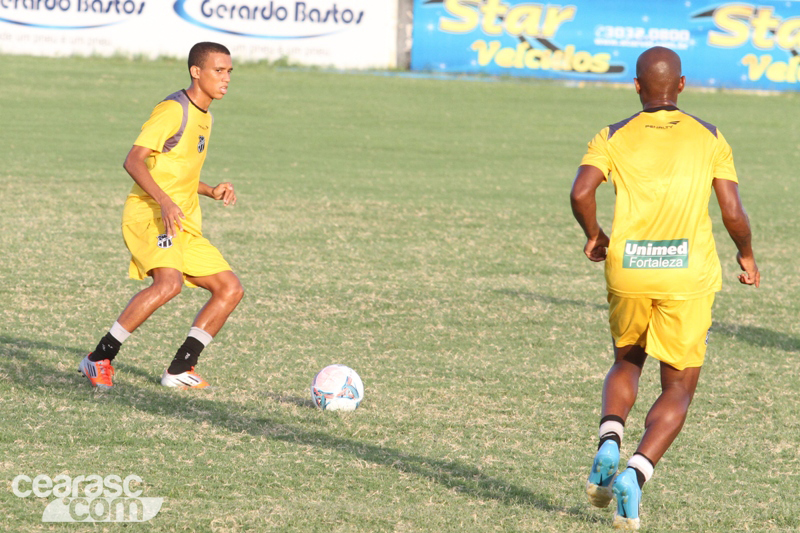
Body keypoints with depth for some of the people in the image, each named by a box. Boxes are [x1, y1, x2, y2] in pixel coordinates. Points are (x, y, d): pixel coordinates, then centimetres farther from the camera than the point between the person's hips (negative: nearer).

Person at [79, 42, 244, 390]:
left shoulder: (203, 117, 19)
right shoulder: (173, 110, -10)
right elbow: (134, 161, -19)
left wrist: (212, 192, 13)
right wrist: (164, 201, -31)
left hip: (185, 225, 9)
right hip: (149, 215, -9)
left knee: (230, 289, 4)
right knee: (169, 282, -32)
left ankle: (180, 370, 5)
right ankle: (99, 360, -24)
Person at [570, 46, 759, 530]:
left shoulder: (614, 137, 3)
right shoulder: (709, 138, 3)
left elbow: (581, 192, -13)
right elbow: (733, 212, -2)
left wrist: (594, 235, 6)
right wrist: (746, 255, 16)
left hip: (627, 272, 1)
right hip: (690, 274, -1)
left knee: (626, 362, 27)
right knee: (679, 390, 9)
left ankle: (609, 443, 0)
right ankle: (635, 474, -14)